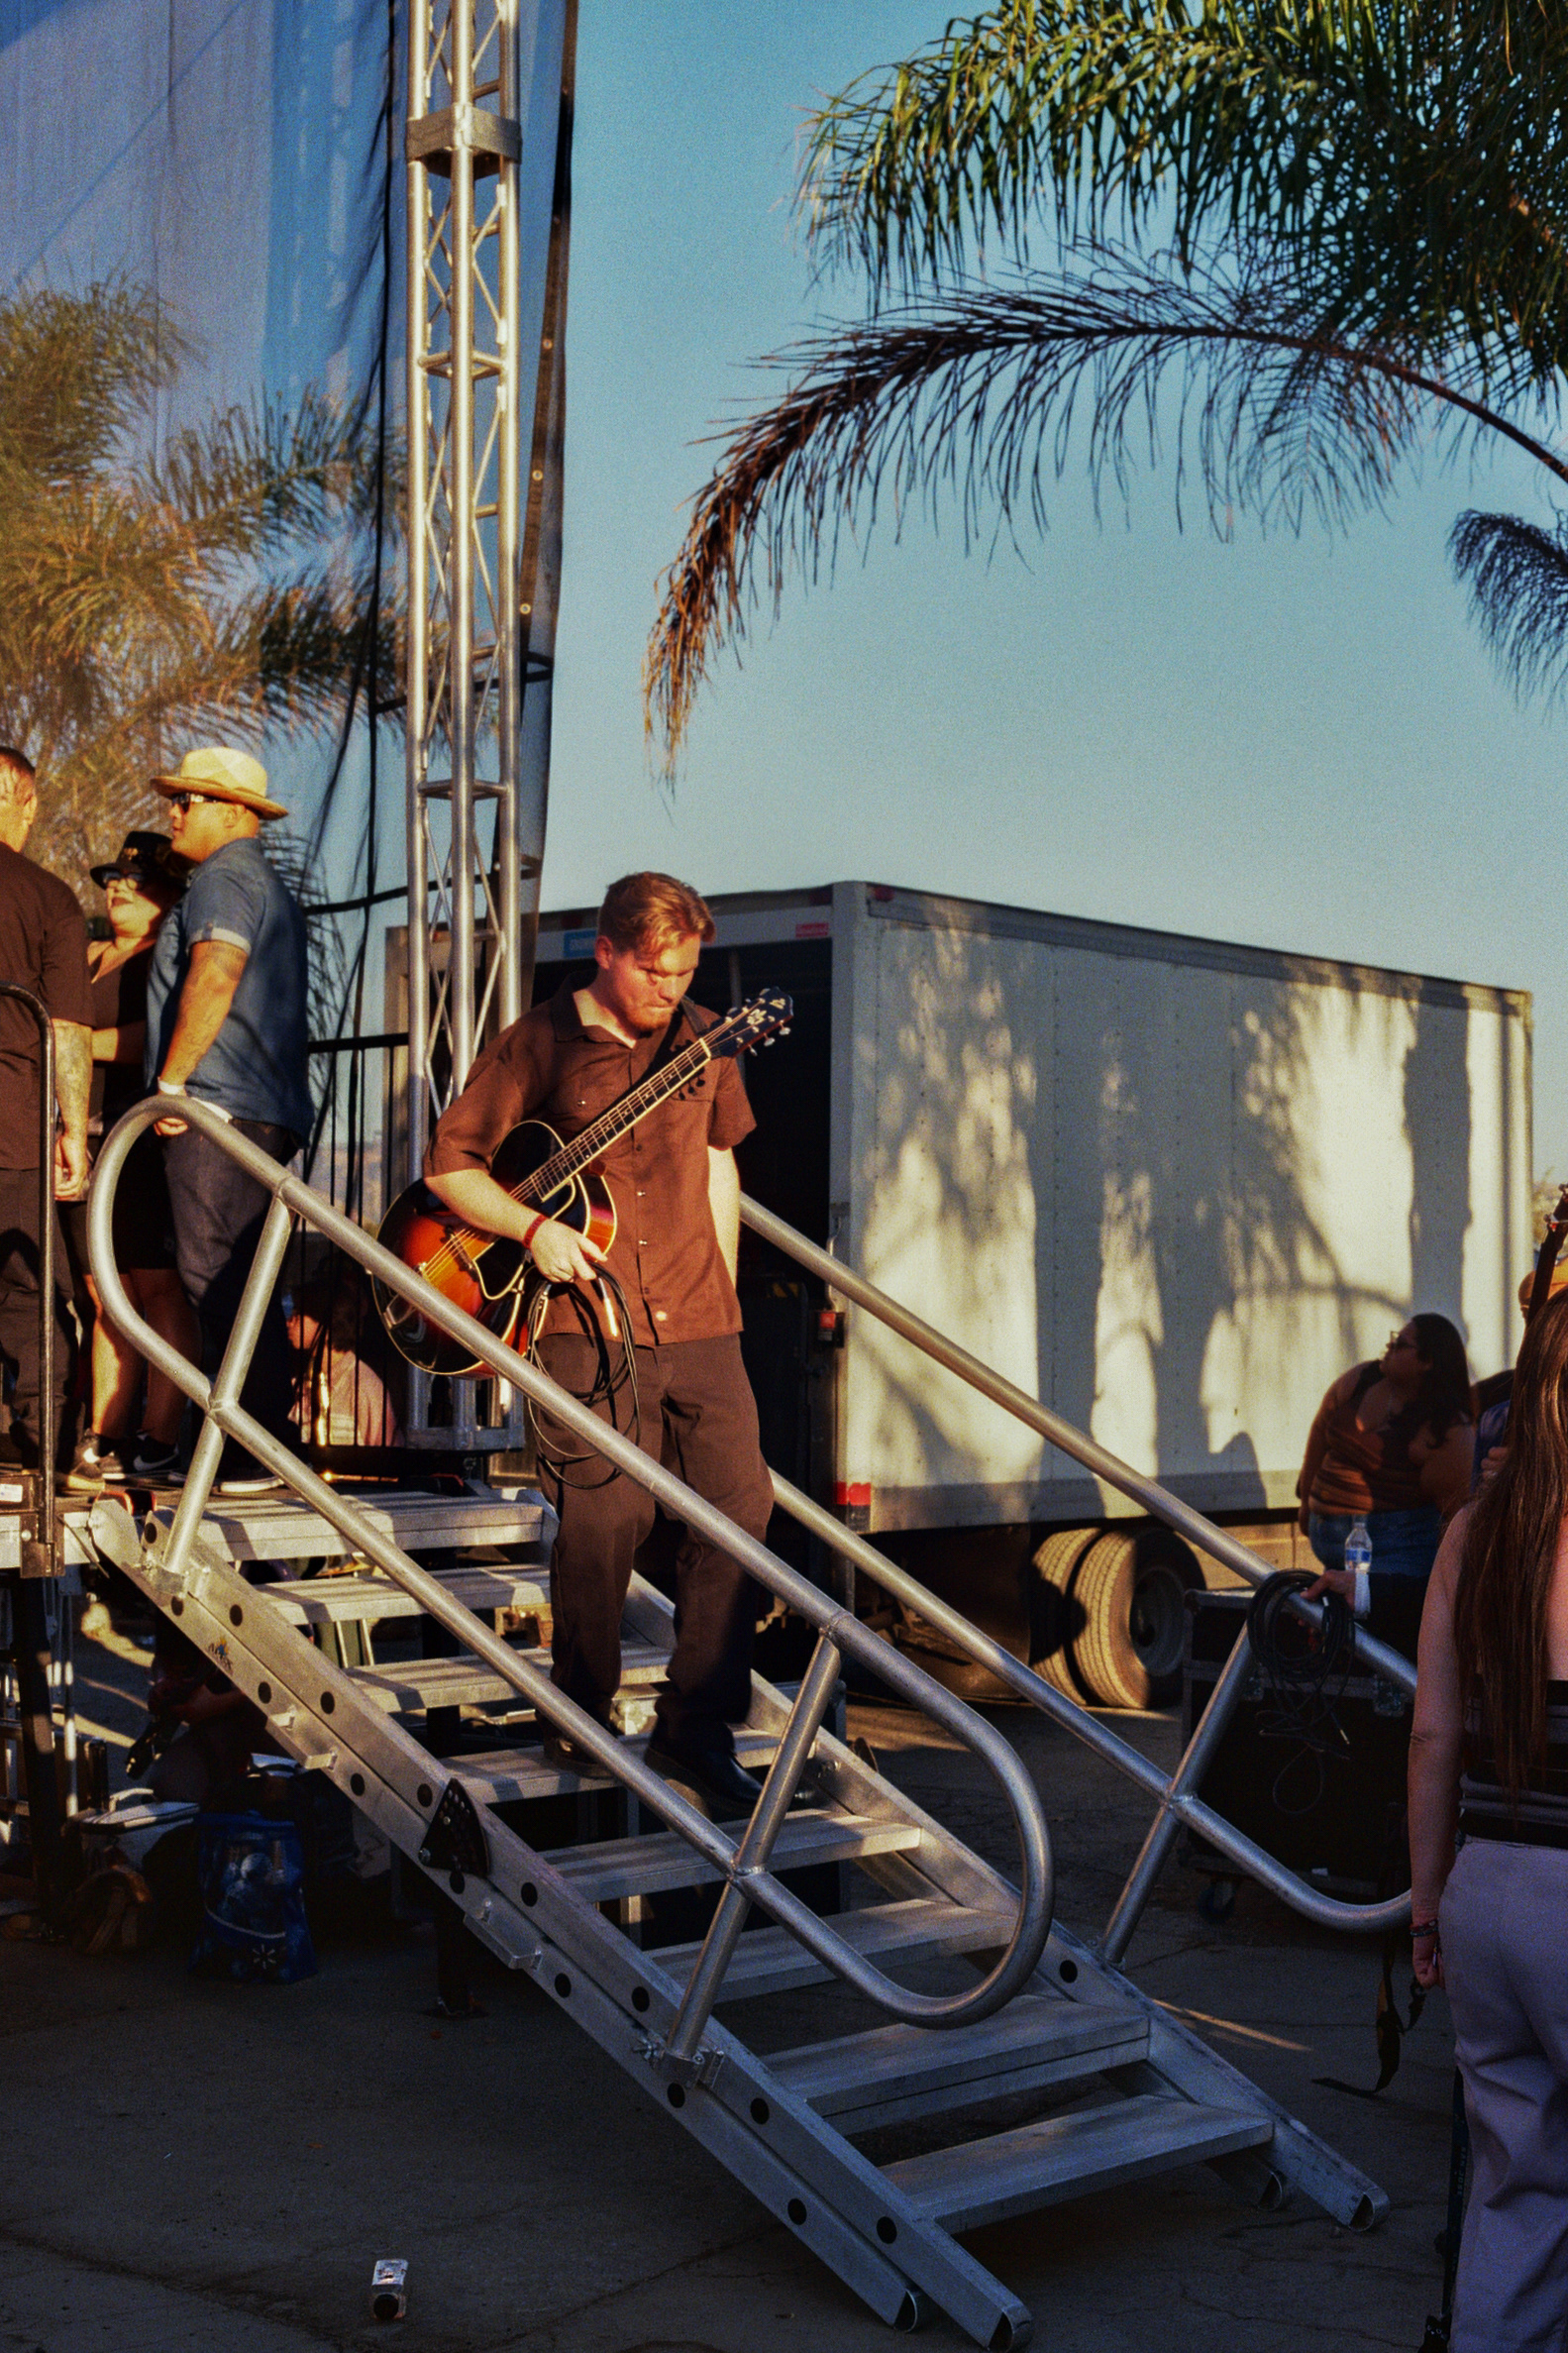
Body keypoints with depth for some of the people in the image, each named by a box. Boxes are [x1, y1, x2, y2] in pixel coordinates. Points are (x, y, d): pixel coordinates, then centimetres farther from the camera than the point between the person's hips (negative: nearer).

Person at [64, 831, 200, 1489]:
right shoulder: (92, 958, 23)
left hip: (149, 1140, -7)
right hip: (90, 1138, 7)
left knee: (158, 1287, -9)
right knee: (105, 1294, 5)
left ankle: (158, 1443, -11)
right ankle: (103, 1443, 5)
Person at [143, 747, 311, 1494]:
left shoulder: (225, 877, -6)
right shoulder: (269, 888, 26)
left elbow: (214, 976, -22)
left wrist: (172, 1080, -17)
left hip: (218, 1107, -10)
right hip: (269, 1112, 10)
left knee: (216, 1281, -11)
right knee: (242, 1284, 11)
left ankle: (249, 1456, -12)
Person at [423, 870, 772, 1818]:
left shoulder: (705, 1041, 12)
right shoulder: (540, 1043, 1)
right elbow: (450, 1165, 4)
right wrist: (533, 1227, -11)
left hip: (697, 1321, 4)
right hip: (585, 1320, -4)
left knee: (740, 1497, -4)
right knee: (608, 1512, -8)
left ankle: (695, 1728, 5)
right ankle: (583, 1715, 14)